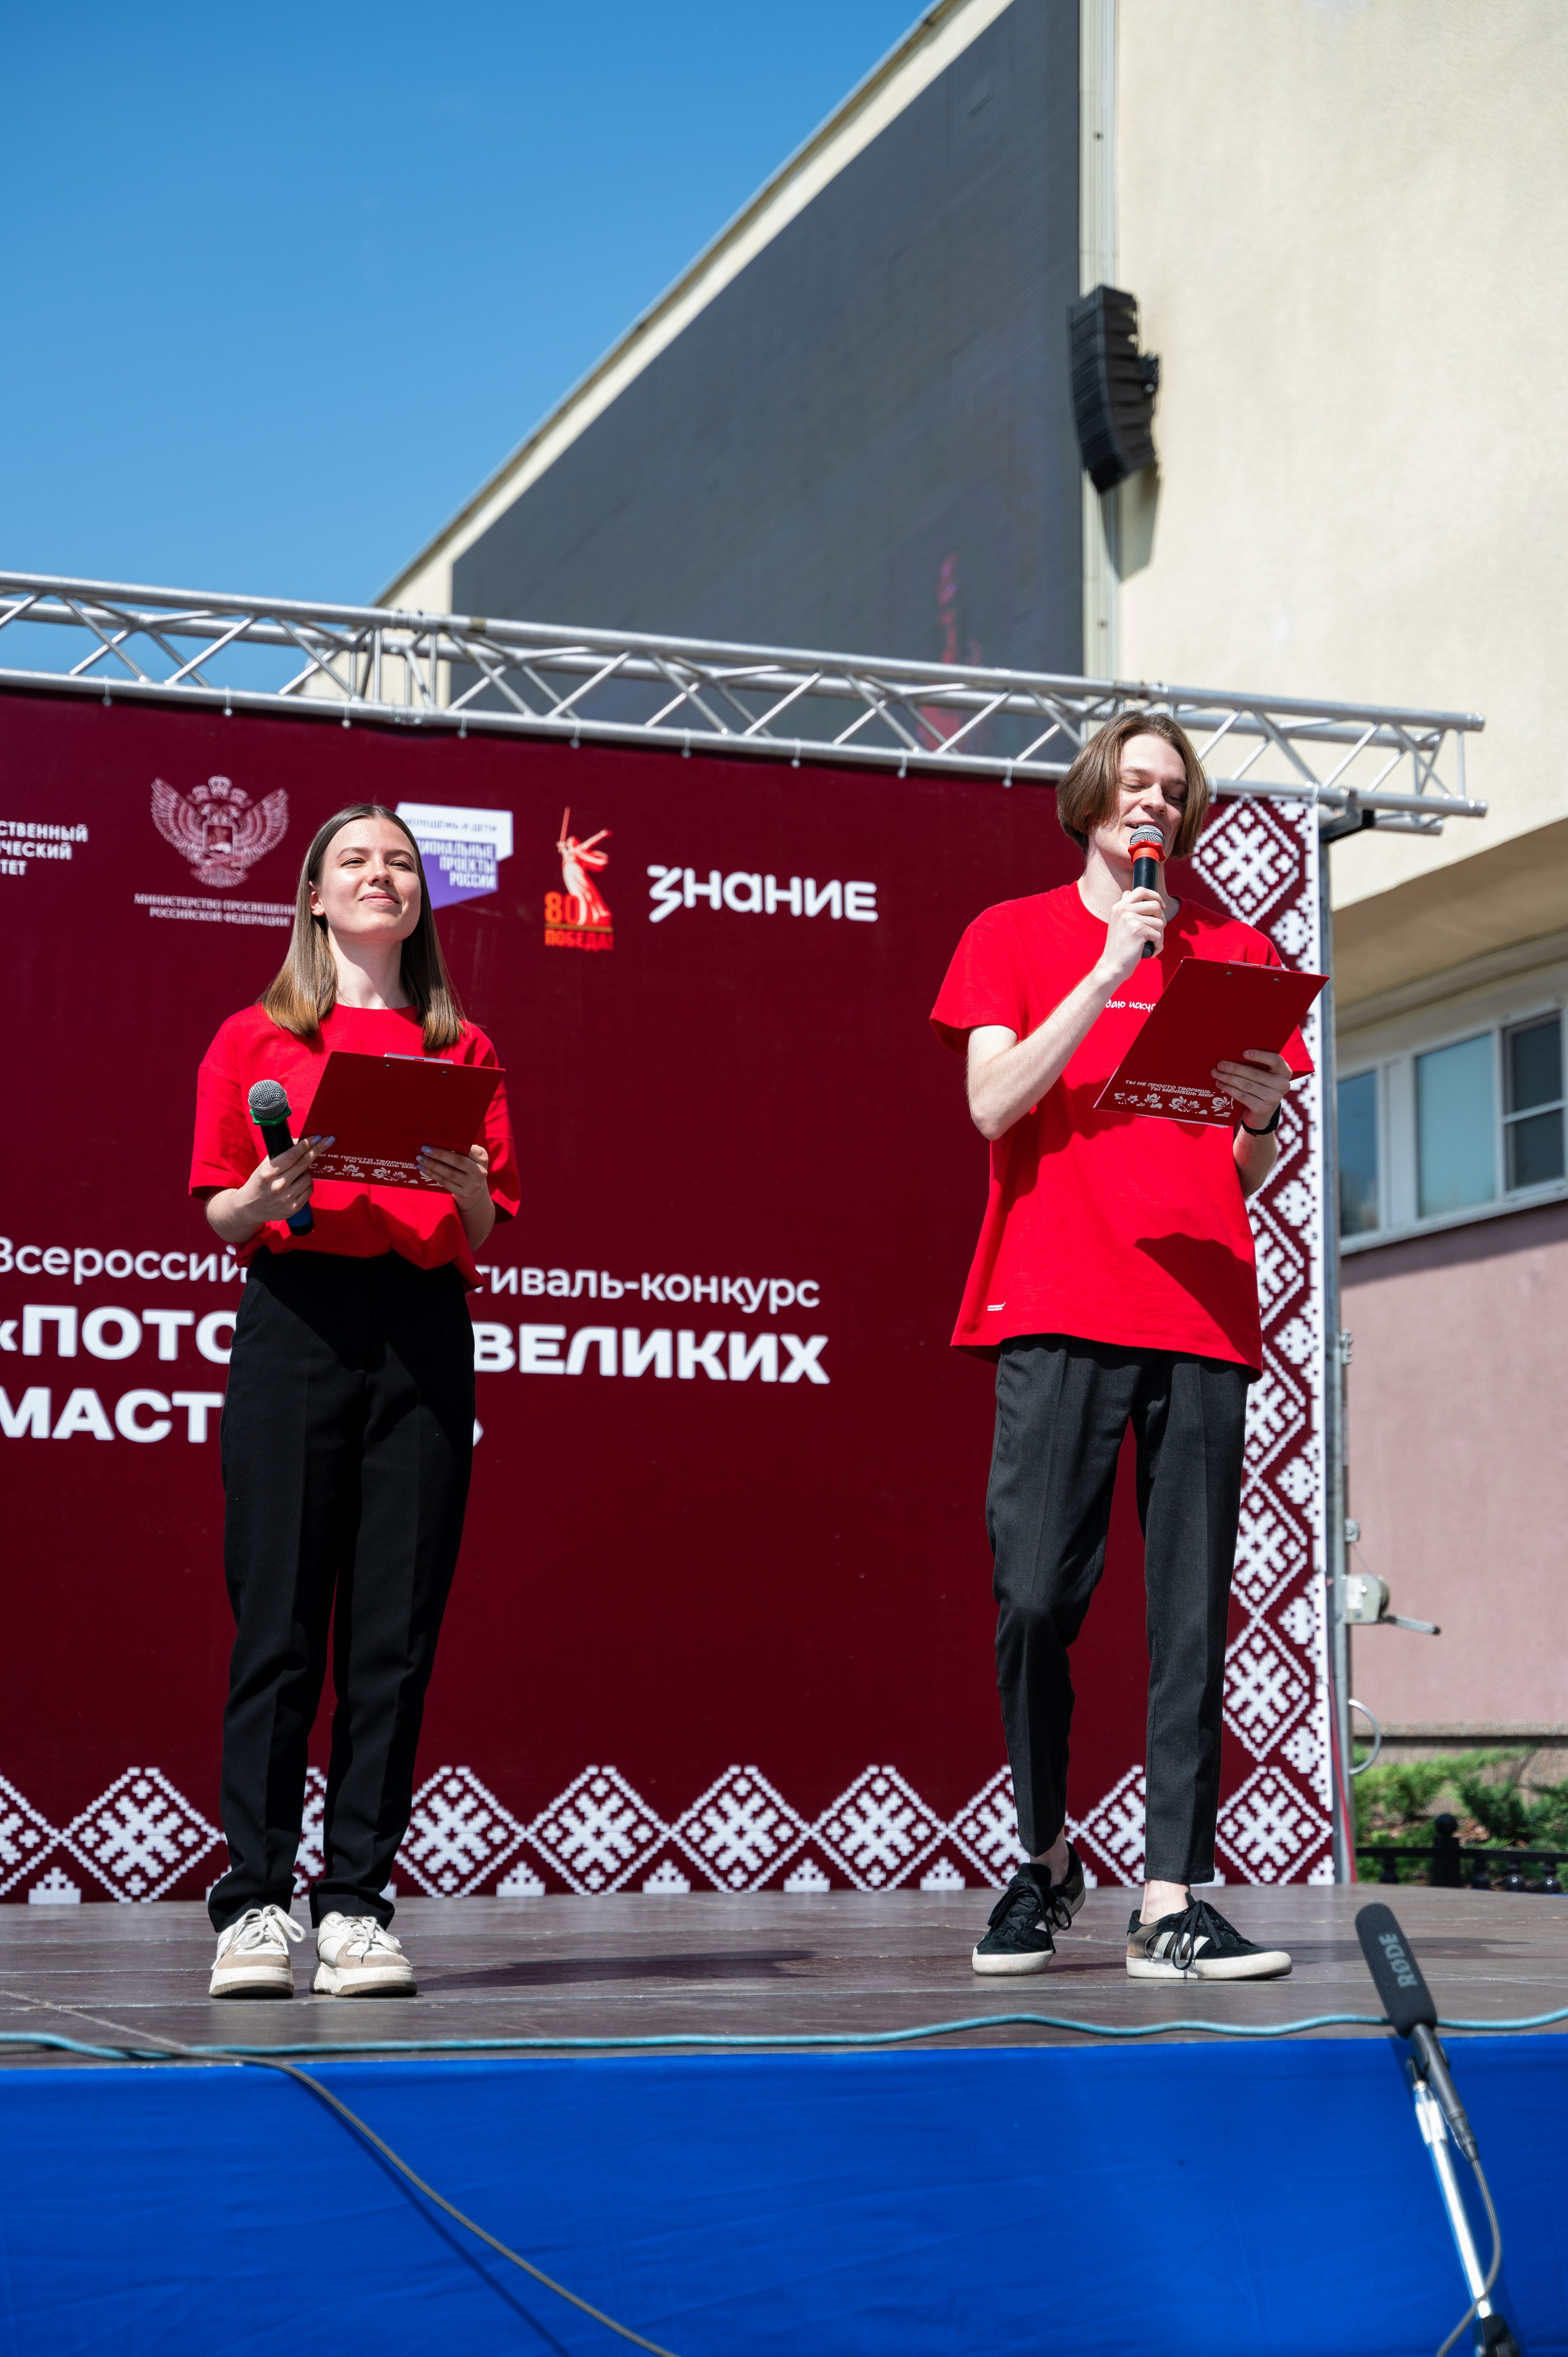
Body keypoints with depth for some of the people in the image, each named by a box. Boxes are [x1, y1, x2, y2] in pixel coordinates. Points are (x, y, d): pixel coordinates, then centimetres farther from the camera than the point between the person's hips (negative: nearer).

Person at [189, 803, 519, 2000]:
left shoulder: (462, 1049, 17)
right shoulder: (253, 1040, 12)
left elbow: (489, 1228, 13)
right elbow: (218, 1215, 8)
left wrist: (468, 1191, -8)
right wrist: (268, 1196, -13)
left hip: (425, 1327, 2)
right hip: (295, 1321, -2)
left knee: (398, 1630, -2)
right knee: (279, 1619, -6)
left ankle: (359, 1902, 3)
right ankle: (256, 1904, -2)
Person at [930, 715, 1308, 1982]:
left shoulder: (1234, 950, 17)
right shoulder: (1014, 936, 11)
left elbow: (1252, 1172, 18)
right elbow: (994, 1106, -5)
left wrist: (1264, 1119, -5)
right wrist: (1109, 971, -9)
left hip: (1201, 1309, 2)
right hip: (1057, 1309, -2)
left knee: (1192, 1614, -3)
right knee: (1036, 1596, -8)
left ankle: (1172, 1899, -1)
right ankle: (1045, 1855, 14)